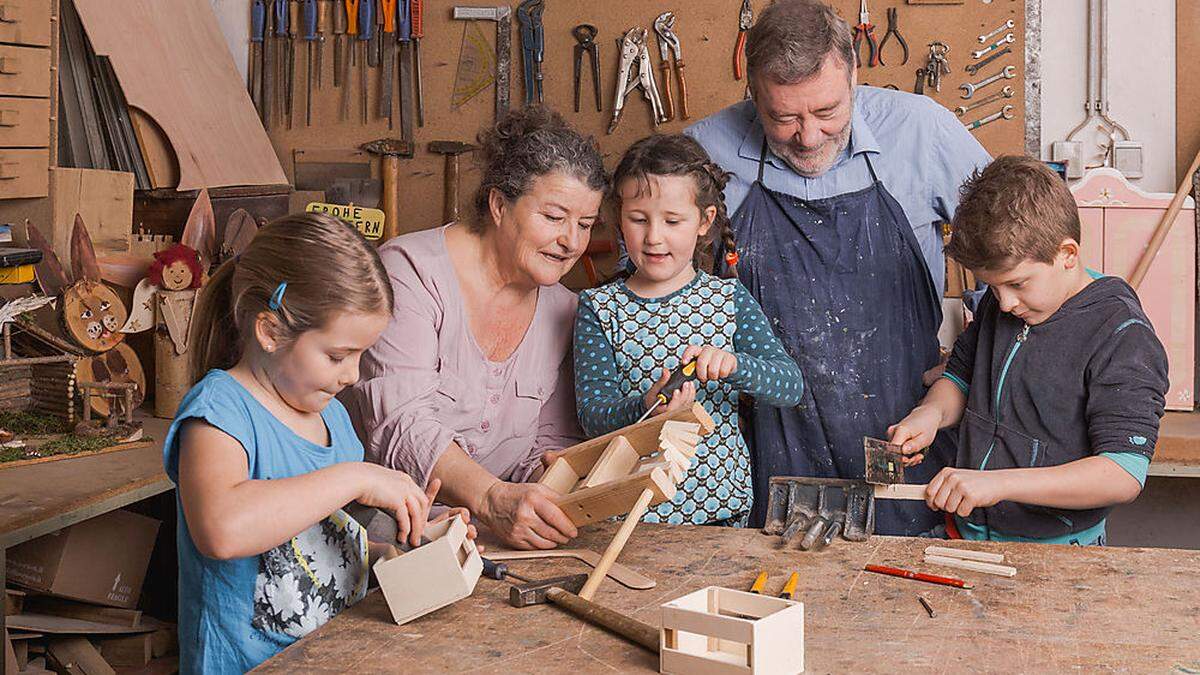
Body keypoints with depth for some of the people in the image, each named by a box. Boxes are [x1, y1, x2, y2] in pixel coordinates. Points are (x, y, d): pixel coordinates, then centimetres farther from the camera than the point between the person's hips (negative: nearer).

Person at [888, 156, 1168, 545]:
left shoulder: (1122, 337, -14)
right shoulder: (999, 304, 8)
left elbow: (1125, 477, -20)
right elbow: (961, 377, 22)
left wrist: (998, 482, -27)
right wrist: (932, 411, -1)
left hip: (1055, 547, -5)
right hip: (965, 532, 5)